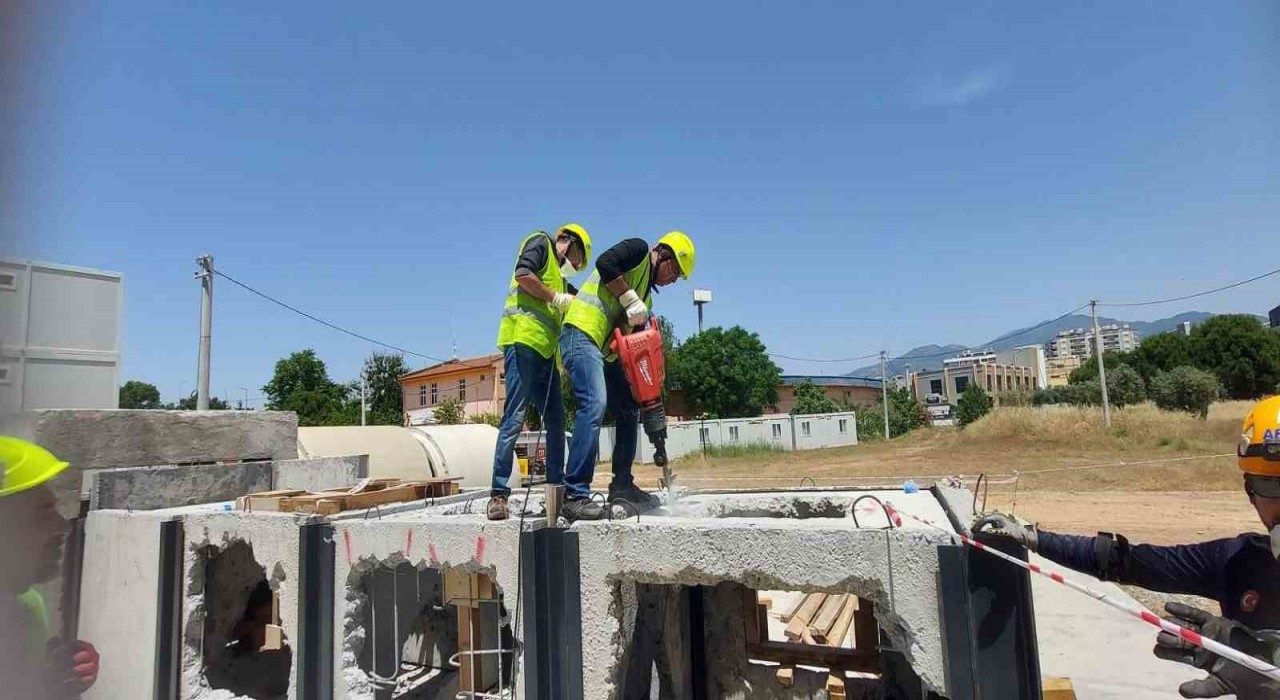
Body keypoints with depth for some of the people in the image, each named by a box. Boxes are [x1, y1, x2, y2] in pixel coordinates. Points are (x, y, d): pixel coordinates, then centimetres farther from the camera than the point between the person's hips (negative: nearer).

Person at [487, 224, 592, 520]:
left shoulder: (561, 281, 31)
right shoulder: (541, 243, 9)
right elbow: (522, 274, -9)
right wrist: (556, 299, -5)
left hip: (546, 350, 9)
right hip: (523, 339, -9)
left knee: (556, 423, 8)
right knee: (515, 418, -11)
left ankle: (556, 488, 15)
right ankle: (498, 494, -9)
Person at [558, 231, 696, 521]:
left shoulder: (646, 295, 25)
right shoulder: (639, 249, 2)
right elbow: (605, 263, -16)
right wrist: (631, 301, -13)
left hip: (606, 351, 10)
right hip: (583, 333, -10)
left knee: (628, 412, 12)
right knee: (594, 405, -23)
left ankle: (622, 485, 20)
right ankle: (574, 495, -23)